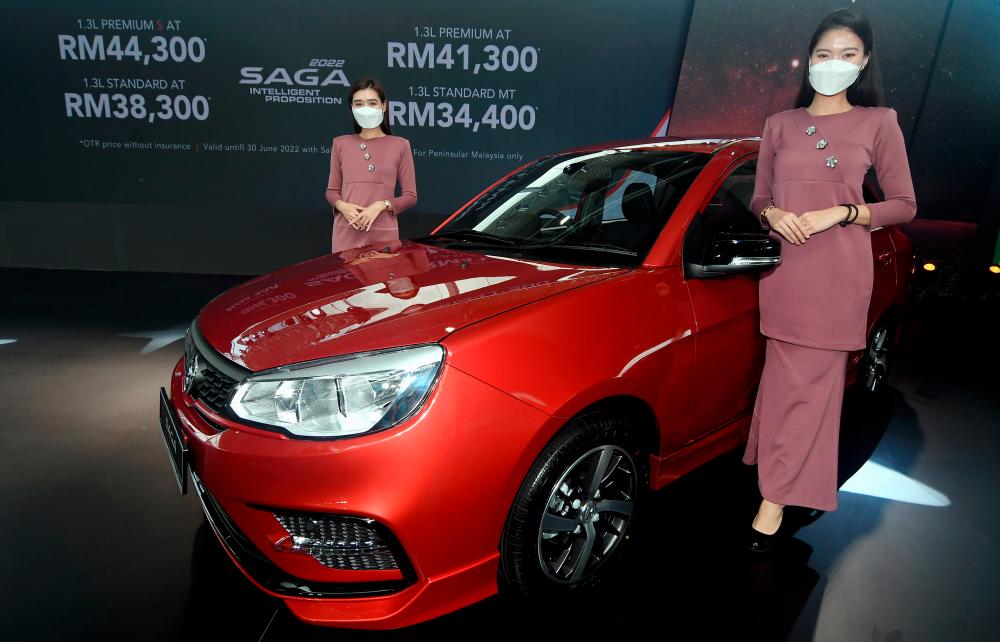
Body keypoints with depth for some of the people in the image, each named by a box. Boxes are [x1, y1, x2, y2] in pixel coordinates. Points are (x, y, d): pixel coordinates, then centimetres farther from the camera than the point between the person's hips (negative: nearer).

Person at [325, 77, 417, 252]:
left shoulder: (400, 145, 3)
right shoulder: (341, 144, 10)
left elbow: (410, 196, 3)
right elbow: (332, 190, 14)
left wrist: (382, 205, -13)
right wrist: (342, 206, -7)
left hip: (384, 235, -1)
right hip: (346, 234, 2)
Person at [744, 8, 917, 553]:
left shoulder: (878, 122, 5)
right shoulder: (780, 125, 11)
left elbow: (905, 205, 4)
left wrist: (841, 212, -11)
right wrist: (772, 214, -8)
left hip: (839, 273, -2)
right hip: (785, 269, 3)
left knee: (809, 383, -1)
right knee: (786, 380, 7)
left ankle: (775, 501, 4)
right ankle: (796, 483, 23)